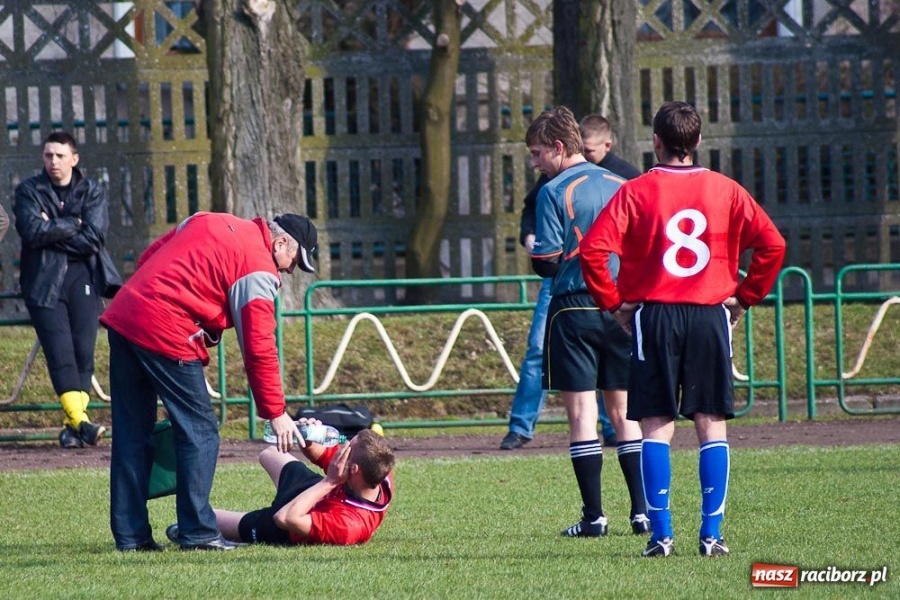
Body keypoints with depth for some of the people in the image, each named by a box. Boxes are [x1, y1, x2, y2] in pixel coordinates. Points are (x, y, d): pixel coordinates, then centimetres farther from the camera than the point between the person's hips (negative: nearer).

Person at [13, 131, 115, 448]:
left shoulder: (93, 192, 7)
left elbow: (94, 238, -7)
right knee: (60, 351, -13)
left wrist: (52, 231, -8)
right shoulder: (29, 191, 6)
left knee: (84, 352, -6)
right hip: (44, 280, -1)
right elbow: (32, 231, -11)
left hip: (82, 279, 1)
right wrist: (72, 225, -6)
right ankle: (80, 422, -20)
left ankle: (73, 425, -2)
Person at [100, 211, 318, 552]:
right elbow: (259, 348, -5)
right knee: (199, 432, 3)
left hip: (122, 316, 8)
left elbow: (147, 259, 21)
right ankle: (197, 532, 1)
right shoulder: (259, 270, -3)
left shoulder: (208, 222, 20)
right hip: (166, 335, -8)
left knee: (131, 434, 12)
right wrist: (276, 413, 0)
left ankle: (129, 534, 14)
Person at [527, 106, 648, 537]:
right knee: (623, 412, 11)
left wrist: (533, 248, 10)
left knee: (581, 413, -1)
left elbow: (546, 265, -10)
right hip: (622, 307, 5)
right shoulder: (621, 186, 8)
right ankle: (642, 512, 7)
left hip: (574, 308, -5)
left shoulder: (554, 193, -8)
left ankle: (594, 517, -3)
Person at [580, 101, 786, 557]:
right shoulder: (725, 191, 3)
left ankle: (661, 533, -3)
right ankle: (712, 534, 0)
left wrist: (614, 303, 0)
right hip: (711, 315, 1)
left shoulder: (636, 192, -3)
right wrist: (744, 297, 7)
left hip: (654, 315, -1)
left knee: (656, 428, 3)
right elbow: (772, 245, -1)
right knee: (712, 428, 6)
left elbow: (593, 250, -11)